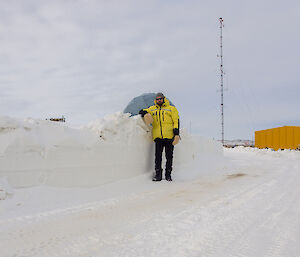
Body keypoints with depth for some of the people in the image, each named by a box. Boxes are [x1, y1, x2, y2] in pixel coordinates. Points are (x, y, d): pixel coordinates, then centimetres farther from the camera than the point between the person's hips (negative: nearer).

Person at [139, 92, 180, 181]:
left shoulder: (171, 108, 11)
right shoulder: (152, 109, 19)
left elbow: (176, 121, 4)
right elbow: (142, 111, 22)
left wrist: (176, 133, -8)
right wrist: (145, 113, -4)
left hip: (169, 136, -2)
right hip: (158, 136, 2)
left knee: (169, 156, 2)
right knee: (158, 156, -3)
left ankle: (168, 174, 12)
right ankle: (158, 175, 4)